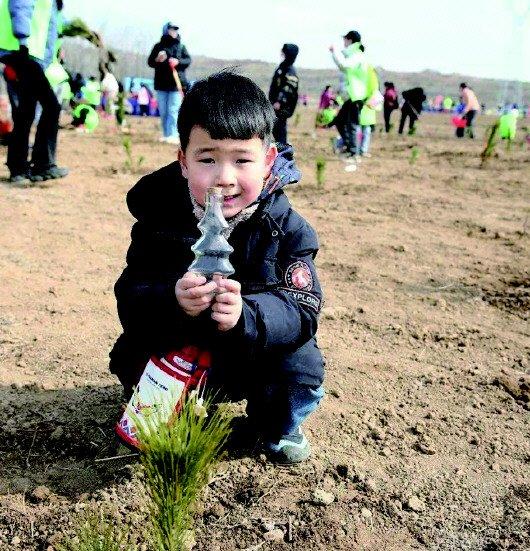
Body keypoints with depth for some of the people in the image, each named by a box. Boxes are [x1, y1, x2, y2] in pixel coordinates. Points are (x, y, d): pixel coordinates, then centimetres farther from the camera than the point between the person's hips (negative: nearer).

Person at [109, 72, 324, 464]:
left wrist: (246, 316, -46)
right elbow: (130, 303, -19)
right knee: (135, 364, -23)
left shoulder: (285, 227, -17)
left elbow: (303, 308, -25)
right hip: (178, 353, 1)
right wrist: (173, 302, -43)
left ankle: (276, 426, 12)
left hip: (255, 356, 0)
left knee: (303, 367, -24)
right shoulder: (160, 219, -15)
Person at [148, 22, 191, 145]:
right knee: (163, 112, 7)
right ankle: (166, 134, 16)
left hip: (176, 83, -2)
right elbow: (150, 62, 7)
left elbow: (188, 60, 3)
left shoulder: (181, 46, 8)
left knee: (173, 111, -10)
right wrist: (157, 60, -15)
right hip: (161, 84, 2)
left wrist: (178, 62, -16)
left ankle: (173, 135, -9)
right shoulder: (158, 46, 8)